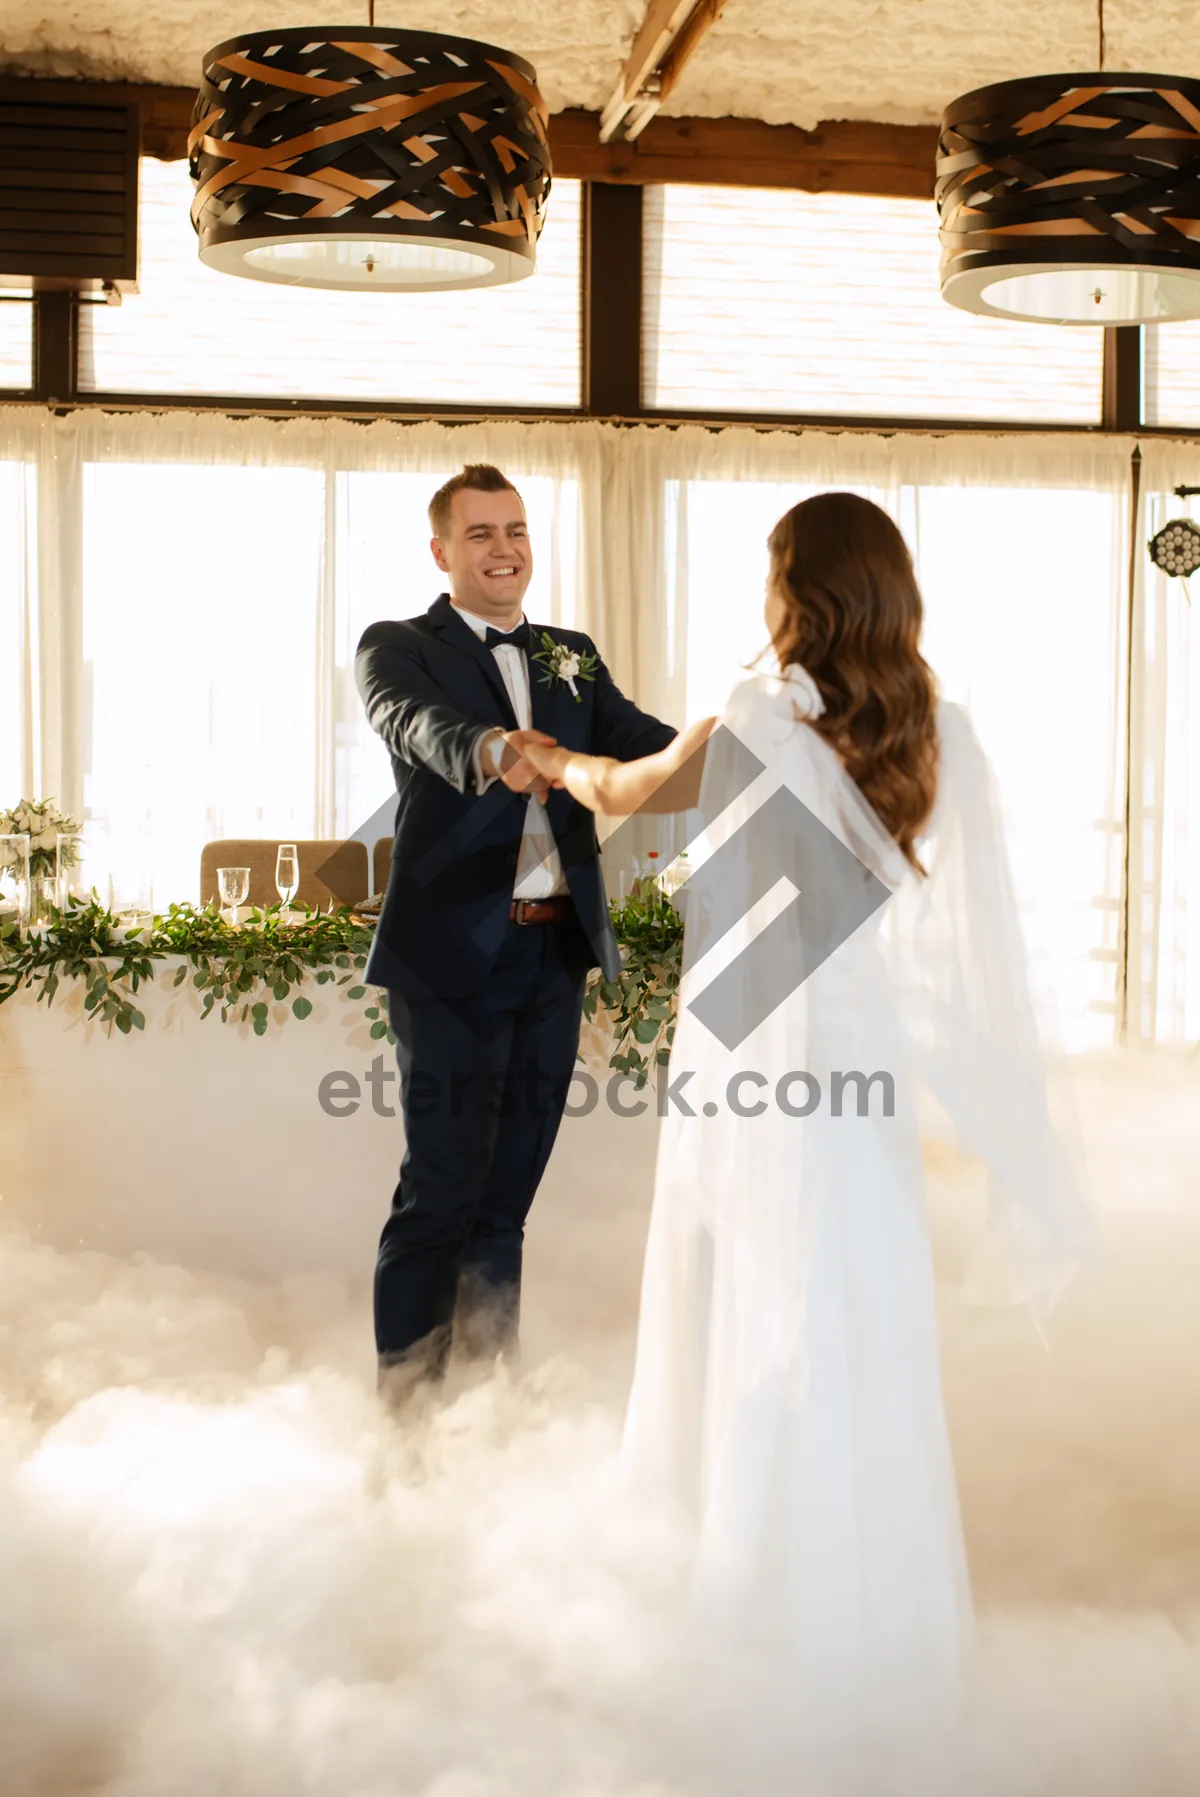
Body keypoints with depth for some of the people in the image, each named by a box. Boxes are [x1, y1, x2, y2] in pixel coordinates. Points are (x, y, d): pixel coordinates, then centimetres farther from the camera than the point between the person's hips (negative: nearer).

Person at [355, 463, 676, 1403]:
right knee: (442, 1182, -3)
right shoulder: (398, 647, 0)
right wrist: (489, 750, -44)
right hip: (454, 952, -5)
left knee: (512, 1183, 12)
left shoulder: (573, 656, 16)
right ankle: (408, 1388, 9)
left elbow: (632, 736, 0)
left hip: (556, 948, 5)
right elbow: (417, 724, -22)